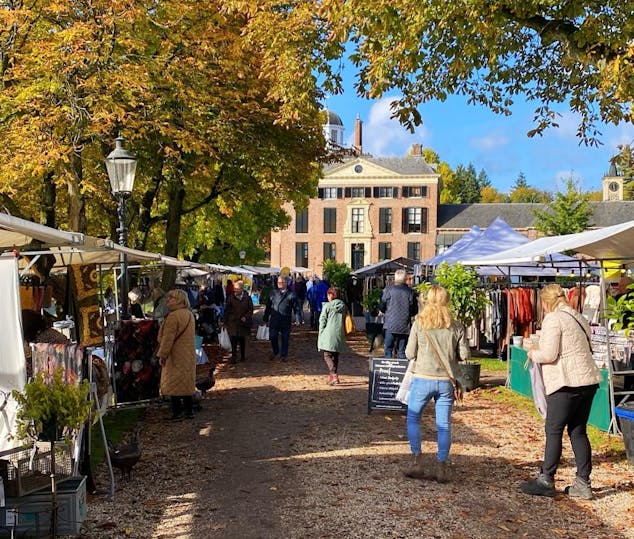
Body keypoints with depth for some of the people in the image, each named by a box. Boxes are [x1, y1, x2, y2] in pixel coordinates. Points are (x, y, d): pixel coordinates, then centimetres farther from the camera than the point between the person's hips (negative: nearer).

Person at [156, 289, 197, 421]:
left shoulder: (173, 316, -19)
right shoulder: (189, 314, 10)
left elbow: (168, 338, -20)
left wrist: (162, 355, -14)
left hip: (176, 355, -9)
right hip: (189, 355, 9)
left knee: (173, 384, -1)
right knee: (186, 383, 14)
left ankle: (177, 412, 0)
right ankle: (189, 411, 18)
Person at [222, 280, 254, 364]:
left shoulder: (247, 298, -2)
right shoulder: (231, 298, -3)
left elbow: (251, 309, 4)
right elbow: (227, 310, 2)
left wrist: (246, 317, -11)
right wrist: (225, 321, 1)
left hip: (243, 322, 1)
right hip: (232, 323, -1)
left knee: (242, 340, 13)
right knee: (234, 340, -6)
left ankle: (242, 356, 27)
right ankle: (233, 357, 0)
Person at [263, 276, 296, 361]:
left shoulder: (290, 294, -1)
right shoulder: (273, 293, 9)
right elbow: (268, 307, 10)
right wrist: (266, 318, 8)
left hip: (286, 321, -2)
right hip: (274, 320, 2)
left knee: (285, 338, 6)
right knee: (273, 337, 3)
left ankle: (284, 355, 21)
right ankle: (275, 352, 27)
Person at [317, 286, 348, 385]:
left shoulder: (327, 306, -6)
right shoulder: (343, 306, 7)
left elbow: (322, 321, -5)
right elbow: (344, 320, 11)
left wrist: (321, 334, 2)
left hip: (329, 334, -5)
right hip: (339, 334, 5)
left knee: (327, 356, -2)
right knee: (335, 356, 14)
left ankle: (334, 375, -18)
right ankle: (332, 376, 18)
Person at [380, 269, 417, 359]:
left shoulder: (388, 290, -5)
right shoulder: (410, 291, -1)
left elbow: (382, 307, -2)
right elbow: (414, 310, 3)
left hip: (390, 324, -1)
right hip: (405, 325, 1)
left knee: (388, 349, 5)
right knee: (402, 351, 6)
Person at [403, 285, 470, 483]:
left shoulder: (419, 322, -6)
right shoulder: (456, 326, -1)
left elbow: (409, 353, -5)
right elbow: (464, 355, 1)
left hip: (422, 379, -2)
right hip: (446, 381, 2)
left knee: (413, 418, 14)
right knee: (444, 424, 8)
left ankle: (418, 463, 7)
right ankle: (442, 468, 9)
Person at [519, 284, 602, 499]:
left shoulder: (553, 319, -10)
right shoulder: (578, 318, 17)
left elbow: (549, 354, -16)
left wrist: (533, 354, 5)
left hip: (566, 384, -8)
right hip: (588, 381, 8)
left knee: (553, 431, 0)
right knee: (578, 432, 12)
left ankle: (546, 480, 5)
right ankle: (583, 484, 14)